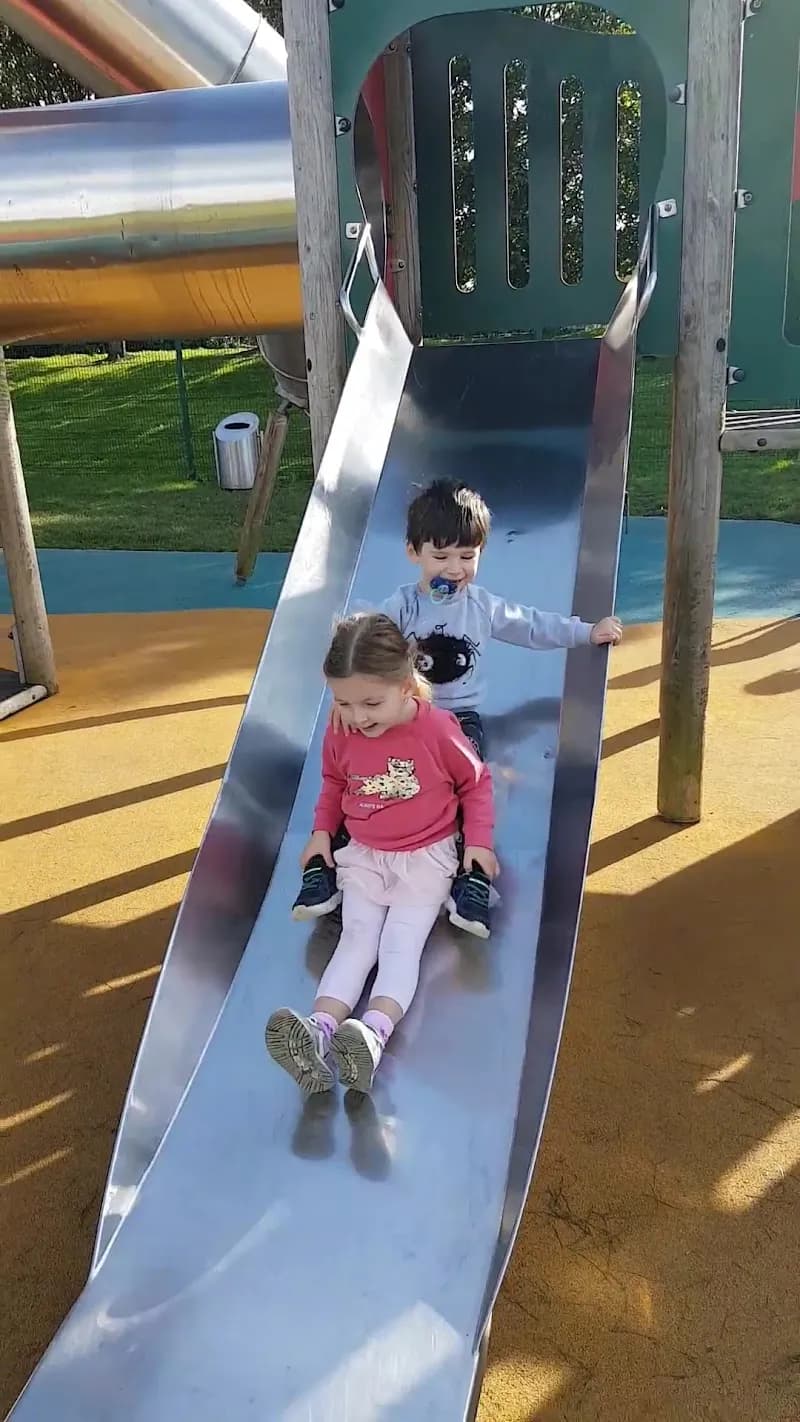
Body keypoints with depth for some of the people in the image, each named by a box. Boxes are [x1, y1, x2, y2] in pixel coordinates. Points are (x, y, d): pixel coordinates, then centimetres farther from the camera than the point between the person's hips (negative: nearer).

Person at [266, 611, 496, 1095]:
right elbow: (334, 785, 17)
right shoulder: (340, 735, -4)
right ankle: (320, 1031, -35)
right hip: (363, 856, 3)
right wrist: (321, 831, 5)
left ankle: (374, 1033, -42)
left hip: (426, 856, -3)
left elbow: (476, 783, 0)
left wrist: (479, 840, -6)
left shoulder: (438, 729, -15)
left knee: (401, 943, -20)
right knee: (357, 938, -14)